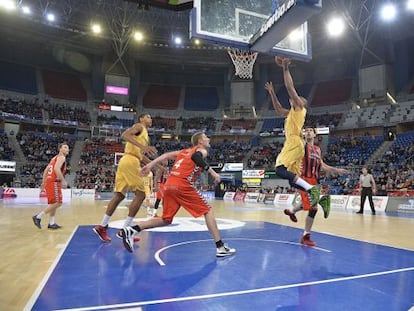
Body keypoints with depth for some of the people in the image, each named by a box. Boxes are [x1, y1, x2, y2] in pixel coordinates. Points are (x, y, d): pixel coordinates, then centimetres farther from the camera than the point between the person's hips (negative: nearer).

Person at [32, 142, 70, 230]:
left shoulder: (55, 157, 24)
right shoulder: (61, 157, -5)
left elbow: (46, 170, 23)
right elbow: (56, 168, -22)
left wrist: (43, 182, 23)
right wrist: (63, 180, -22)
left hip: (49, 181, 10)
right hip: (53, 182, -10)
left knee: (54, 203, 14)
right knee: (57, 203, -9)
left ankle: (51, 223, 18)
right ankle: (38, 217, -4)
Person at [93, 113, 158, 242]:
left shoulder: (144, 133, 29)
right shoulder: (139, 126, 2)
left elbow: (141, 155, 32)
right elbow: (124, 135, -18)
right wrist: (143, 146, -28)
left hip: (125, 162, 10)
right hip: (130, 161, -9)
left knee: (119, 195, 10)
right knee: (140, 194, -7)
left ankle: (102, 226, 13)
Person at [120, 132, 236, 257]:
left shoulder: (184, 151, 30)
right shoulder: (202, 150, 9)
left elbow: (166, 155, 17)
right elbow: (196, 157, -15)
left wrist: (150, 164, 12)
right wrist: (212, 172, -16)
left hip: (169, 185, 7)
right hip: (182, 186, -7)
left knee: (166, 220, 17)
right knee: (208, 211, 6)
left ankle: (131, 230, 6)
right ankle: (220, 247, 3)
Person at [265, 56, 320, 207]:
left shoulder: (299, 107, 5)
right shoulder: (292, 112, 28)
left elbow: (290, 88, -5)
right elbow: (278, 109, 41)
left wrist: (285, 69, -2)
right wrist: (272, 93, 38)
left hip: (294, 142, -9)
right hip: (292, 144, 9)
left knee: (280, 170, -25)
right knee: (293, 178, 6)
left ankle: (311, 188, -29)